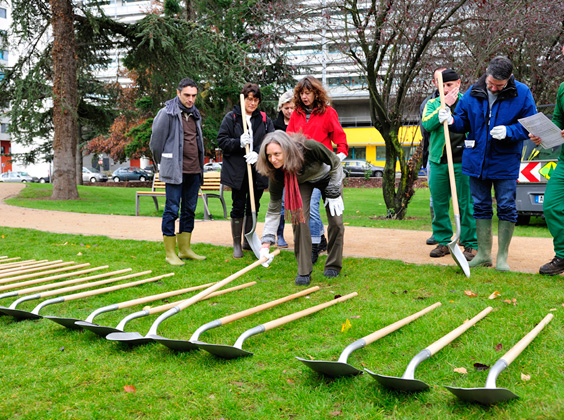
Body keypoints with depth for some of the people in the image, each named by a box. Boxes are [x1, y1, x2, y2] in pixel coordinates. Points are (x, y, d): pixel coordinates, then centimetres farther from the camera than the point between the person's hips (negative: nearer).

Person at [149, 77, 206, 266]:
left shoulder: (195, 114, 14)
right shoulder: (167, 114, -8)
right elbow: (156, 142, -4)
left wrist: (200, 167, 17)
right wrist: (163, 164, 6)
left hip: (194, 171, 7)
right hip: (175, 171, -7)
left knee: (189, 210, 12)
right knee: (172, 210, -4)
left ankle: (185, 249, 22)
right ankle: (170, 253, 3)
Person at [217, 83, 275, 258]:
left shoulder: (264, 119, 8)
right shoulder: (231, 117, 1)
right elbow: (221, 140, -3)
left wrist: (258, 153, -15)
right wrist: (239, 142, -19)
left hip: (258, 170, 3)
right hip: (237, 170, -3)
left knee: (254, 206, 11)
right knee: (238, 206, 0)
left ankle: (248, 241, 25)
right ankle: (237, 244, 10)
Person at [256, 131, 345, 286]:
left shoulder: (310, 147, -43)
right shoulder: (277, 173, -32)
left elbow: (335, 163, -22)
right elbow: (274, 209, -24)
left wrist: (333, 193, -19)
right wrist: (266, 243, -29)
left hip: (329, 177, -1)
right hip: (303, 183, 1)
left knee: (336, 222, -7)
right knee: (298, 219, -17)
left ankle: (333, 266, 13)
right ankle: (304, 271, -7)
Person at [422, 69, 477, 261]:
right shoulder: (433, 103, 10)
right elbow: (427, 124, -8)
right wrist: (444, 105, -12)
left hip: (462, 161, -2)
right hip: (438, 160, 3)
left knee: (466, 203, -1)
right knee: (439, 204, 6)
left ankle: (470, 244, 7)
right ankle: (443, 241, 18)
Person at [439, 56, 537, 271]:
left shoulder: (521, 94, -6)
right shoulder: (473, 93, 1)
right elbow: (463, 121, 9)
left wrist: (509, 132, -20)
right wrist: (451, 120, -13)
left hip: (505, 162, -3)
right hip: (477, 161, 3)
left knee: (506, 208, 1)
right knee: (481, 206, 9)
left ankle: (502, 256, 12)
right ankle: (483, 254, 20)